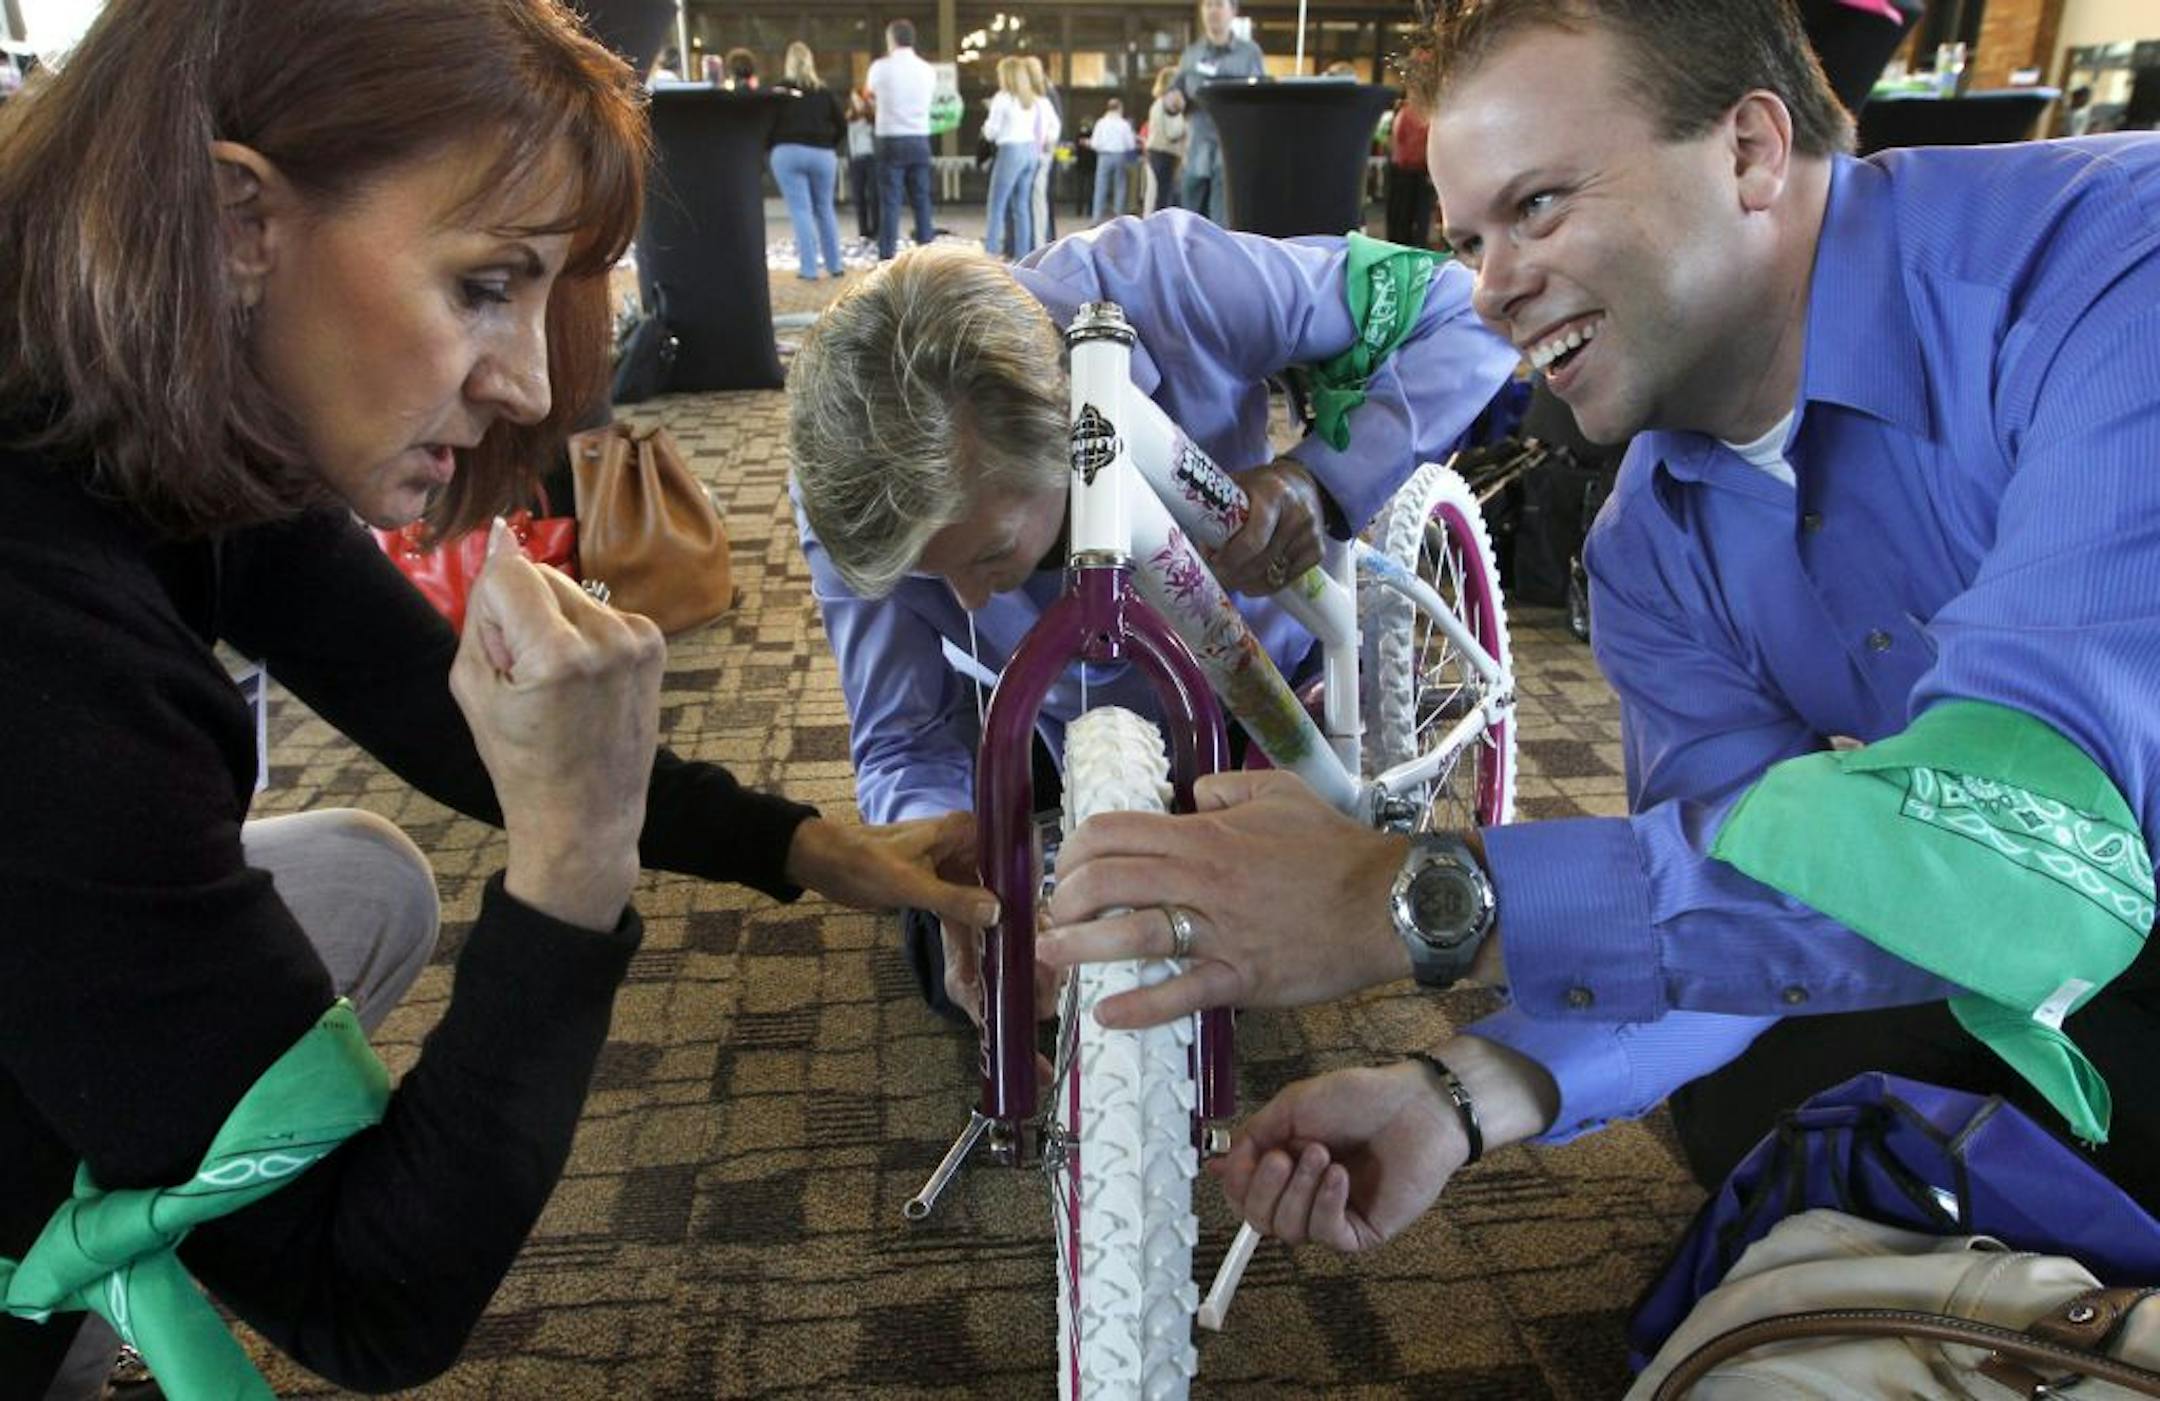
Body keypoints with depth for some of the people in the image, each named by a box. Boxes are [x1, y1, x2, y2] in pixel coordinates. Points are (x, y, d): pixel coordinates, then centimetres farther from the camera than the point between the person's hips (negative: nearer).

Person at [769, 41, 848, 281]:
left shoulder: (779, 91, -2)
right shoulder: (825, 93, 7)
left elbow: (768, 124, -5)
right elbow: (842, 126, 7)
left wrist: (771, 146, 11)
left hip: (788, 153, -3)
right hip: (822, 154, 3)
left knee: (801, 210, -3)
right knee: (824, 209, 13)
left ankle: (808, 268, -8)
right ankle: (834, 265, 14)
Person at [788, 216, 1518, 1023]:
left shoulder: (1171, 288, -41)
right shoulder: (854, 492, -35)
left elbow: (1460, 314, -28)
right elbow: (902, 745, -26)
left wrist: (1318, 478, -45)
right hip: (1042, 713, 1)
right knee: (972, 984, 4)